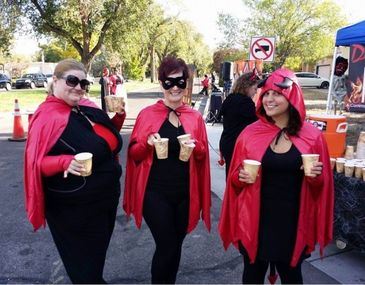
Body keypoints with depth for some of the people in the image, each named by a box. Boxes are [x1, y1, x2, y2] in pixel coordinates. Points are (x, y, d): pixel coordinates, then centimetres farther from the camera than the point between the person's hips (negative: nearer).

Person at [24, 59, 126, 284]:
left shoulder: (88, 108, 2)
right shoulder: (48, 116, -18)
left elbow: (108, 140, 15)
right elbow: (35, 163, -18)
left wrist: (118, 115, -2)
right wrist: (65, 162, -36)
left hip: (106, 199, 7)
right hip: (74, 210, -7)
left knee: (97, 258, 27)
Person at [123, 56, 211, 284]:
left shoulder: (195, 117, 3)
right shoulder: (148, 114, -4)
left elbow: (203, 155, 8)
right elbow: (133, 153, 0)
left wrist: (195, 147, -13)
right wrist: (148, 143, -20)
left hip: (185, 193, 3)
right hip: (156, 193, -3)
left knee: (175, 246, 17)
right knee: (167, 247, -2)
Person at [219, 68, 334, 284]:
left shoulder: (312, 136, -5)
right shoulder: (250, 133, -5)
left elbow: (321, 184, 3)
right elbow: (234, 177, 4)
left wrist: (317, 177, -17)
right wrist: (241, 176, -17)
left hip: (293, 221, 0)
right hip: (256, 219, 0)